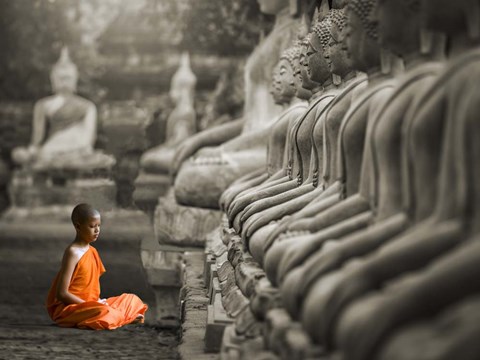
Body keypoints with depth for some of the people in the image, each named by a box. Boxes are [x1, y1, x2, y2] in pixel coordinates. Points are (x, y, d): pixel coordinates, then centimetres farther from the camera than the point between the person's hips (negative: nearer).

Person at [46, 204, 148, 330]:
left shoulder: (92, 251, 10)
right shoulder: (73, 253, -16)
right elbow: (62, 294, -20)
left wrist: (99, 302, -5)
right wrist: (88, 305, -19)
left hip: (88, 304, 9)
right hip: (67, 307, -9)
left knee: (131, 299, 13)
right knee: (102, 312, -36)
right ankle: (121, 317, -8)